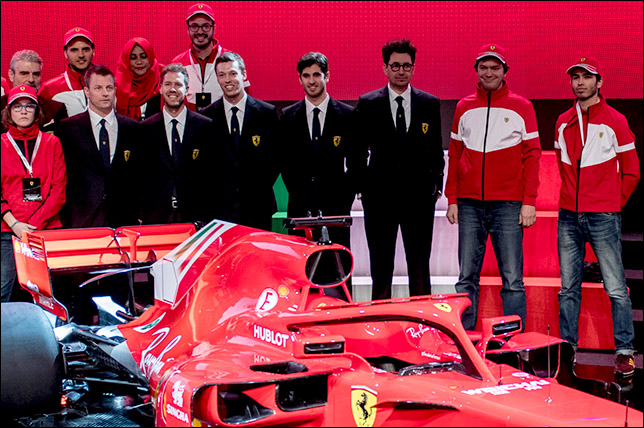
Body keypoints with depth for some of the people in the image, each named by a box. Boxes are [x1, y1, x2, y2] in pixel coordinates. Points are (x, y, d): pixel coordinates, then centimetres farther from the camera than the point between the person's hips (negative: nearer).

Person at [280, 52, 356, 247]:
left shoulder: (348, 115, 5)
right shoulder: (288, 116, 8)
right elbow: (285, 162, 9)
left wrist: (346, 197, -2)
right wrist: (298, 195, 0)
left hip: (336, 206, -1)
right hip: (300, 208, 1)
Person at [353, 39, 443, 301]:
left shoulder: (430, 104, 8)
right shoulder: (368, 104, 4)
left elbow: (436, 149, 11)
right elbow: (359, 150, 5)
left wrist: (436, 185, 3)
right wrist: (363, 186, -3)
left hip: (419, 197, 1)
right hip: (380, 196, -1)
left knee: (420, 269, 5)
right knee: (381, 269, 4)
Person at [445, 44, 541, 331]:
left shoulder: (521, 107, 6)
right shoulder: (464, 108, 13)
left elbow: (532, 156, 3)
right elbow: (454, 156, 15)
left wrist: (529, 202, -5)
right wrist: (452, 199, 7)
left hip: (508, 204, -2)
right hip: (470, 204, 2)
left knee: (512, 279, -3)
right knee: (467, 277, 3)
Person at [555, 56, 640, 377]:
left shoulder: (615, 121, 1)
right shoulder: (563, 123, 13)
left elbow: (631, 172, 6)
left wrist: (612, 204, 5)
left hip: (603, 217, -4)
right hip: (568, 216, 4)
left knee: (615, 288, -5)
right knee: (568, 288, 7)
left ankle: (624, 352, 2)